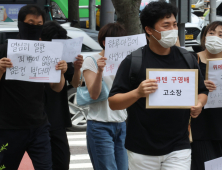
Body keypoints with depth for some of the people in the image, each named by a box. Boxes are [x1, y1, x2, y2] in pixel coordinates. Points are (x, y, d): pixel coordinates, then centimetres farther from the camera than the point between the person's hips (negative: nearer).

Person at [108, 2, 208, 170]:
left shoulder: (187, 59, 6)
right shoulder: (133, 62, -5)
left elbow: (202, 91, 16)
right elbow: (113, 103, -7)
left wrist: (199, 105, -8)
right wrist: (137, 93, -25)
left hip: (178, 148, 2)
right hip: (142, 150, -1)